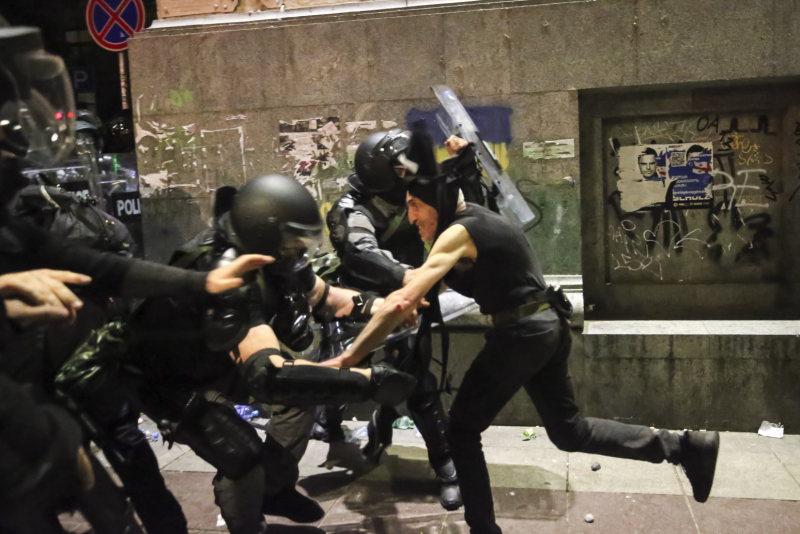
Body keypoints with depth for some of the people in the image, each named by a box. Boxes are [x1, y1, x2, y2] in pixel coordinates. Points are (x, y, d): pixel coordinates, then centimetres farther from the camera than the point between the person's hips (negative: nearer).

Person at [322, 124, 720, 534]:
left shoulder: (458, 234, -16)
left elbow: (404, 301, -25)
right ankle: (686, 447, 22)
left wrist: (347, 358, -23)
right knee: (569, 430, 19)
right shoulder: (475, 218, 12)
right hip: (547, 327, 10)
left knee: (462, 429, 3)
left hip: (522, 333, -10)